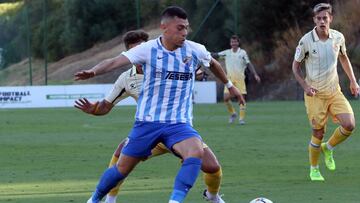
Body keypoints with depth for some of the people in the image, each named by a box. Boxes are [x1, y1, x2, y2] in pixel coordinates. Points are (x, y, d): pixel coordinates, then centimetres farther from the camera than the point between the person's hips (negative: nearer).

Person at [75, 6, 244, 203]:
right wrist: (93, 71, -39)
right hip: (147, 121, -1)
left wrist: (229, 85, 35)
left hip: (179, 123, 1)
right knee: (123, 168, 9)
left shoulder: (195, 50, -1)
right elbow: (115, 62, -20)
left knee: (196, 151, -30)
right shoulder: (147, 50, -9)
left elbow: (213, 64, 22)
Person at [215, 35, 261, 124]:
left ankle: (241, 118, 0)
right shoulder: (227, 52, 8)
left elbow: (249, 64, 0)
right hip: (229, 78, 2)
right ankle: (233, 113, 15)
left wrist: (255, 74, -9)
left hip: (240, 78, -2)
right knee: (226, 98, -9)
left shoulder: (243, 53, 2)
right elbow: (217, 54, 3)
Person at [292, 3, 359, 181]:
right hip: (315, 94, -3)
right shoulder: (306, 41, -14)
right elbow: (296, 66, -1)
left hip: (334, 92, 3)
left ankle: (328, 148, 16)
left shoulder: (338, 37, -3)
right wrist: (305, 86, -13)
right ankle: (314, 170, 21)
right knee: (318, 133, -1)